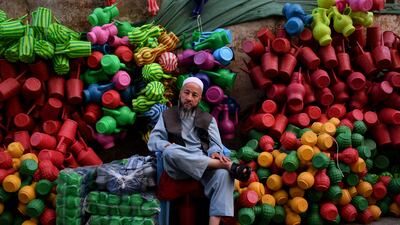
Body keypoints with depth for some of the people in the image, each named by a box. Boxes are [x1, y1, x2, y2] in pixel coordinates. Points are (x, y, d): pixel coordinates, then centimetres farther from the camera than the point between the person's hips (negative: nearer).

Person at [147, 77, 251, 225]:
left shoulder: (208, 119, 21)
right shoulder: (167, 115, 19)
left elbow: (216, 145, 10)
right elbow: (153, 140, 11)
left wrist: (215, 153, -15)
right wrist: (166, 146, -12)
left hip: (204, 164, 1)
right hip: (177, 166, -1)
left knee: (223, 173, -33)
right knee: (171, 152, -37)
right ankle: (228, 165, -35)